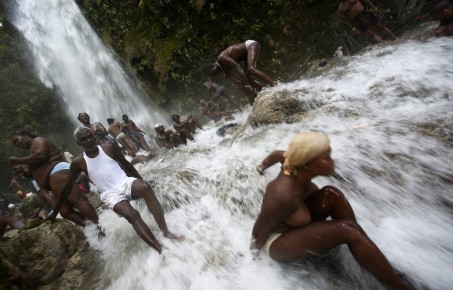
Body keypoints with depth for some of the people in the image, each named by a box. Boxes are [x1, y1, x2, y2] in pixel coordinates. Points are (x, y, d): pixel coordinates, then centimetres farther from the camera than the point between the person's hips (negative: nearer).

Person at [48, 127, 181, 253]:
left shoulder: (109, 148, 5)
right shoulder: (78, 162, 3)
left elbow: (126, 164, 13)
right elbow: (68, 186, 12)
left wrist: (142, 181, 16)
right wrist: (55, 211, 17)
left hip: (126, 182, 2)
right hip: (111, 194, -1)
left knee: (145, 187, -34)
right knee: (132, 214, -30)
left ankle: (165, 231, -35)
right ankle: (160, 250, -33)